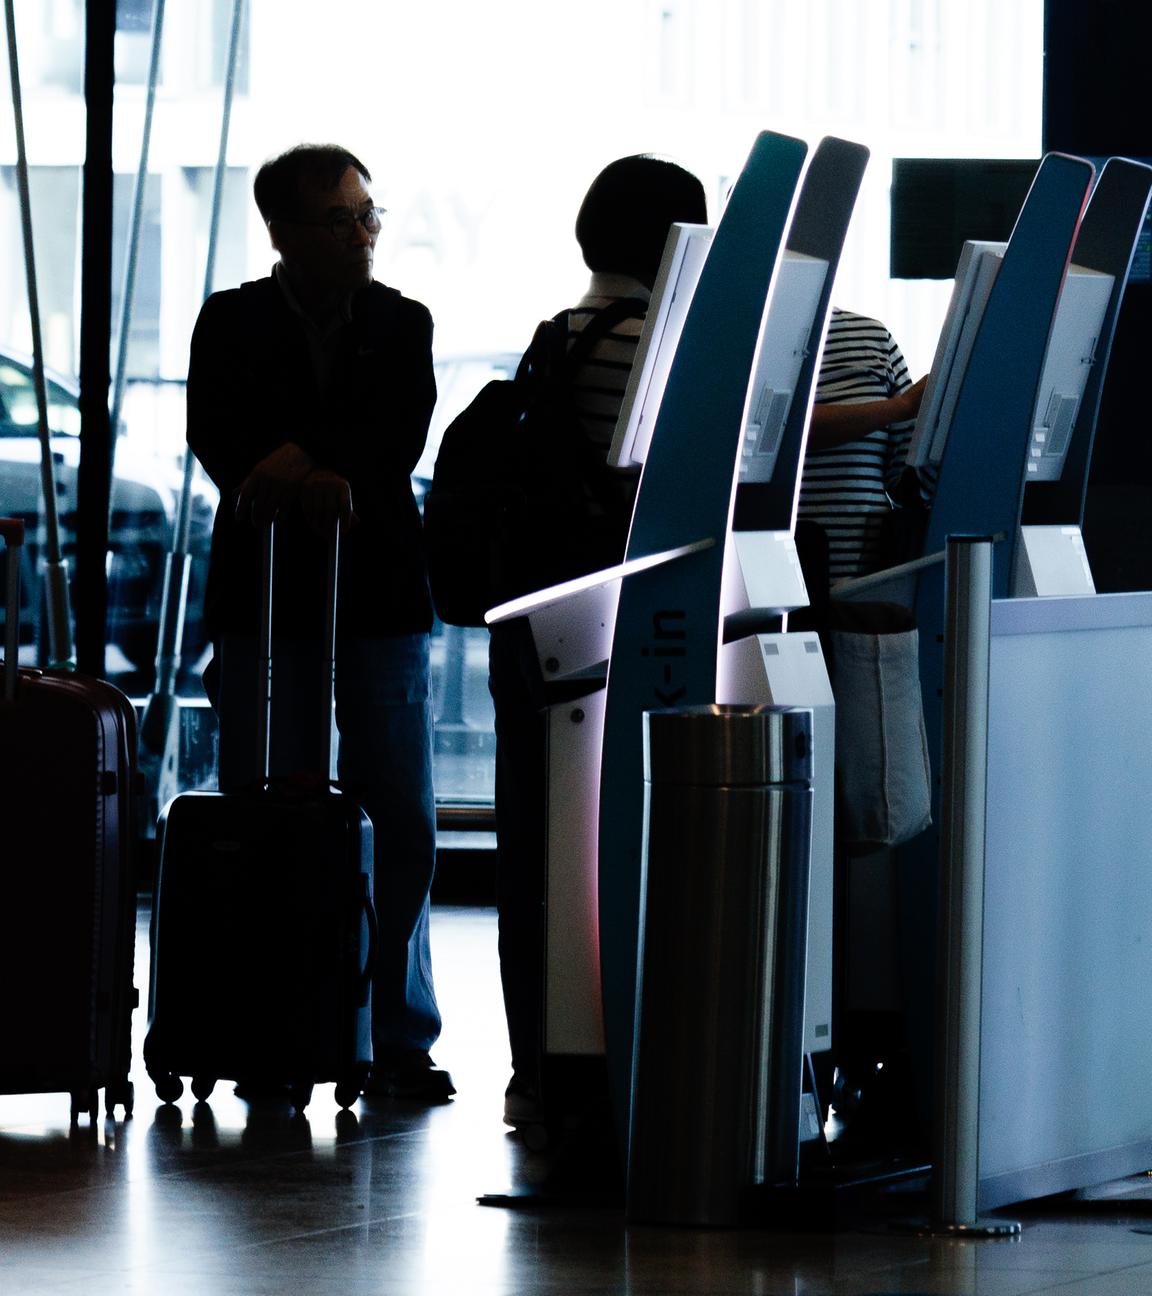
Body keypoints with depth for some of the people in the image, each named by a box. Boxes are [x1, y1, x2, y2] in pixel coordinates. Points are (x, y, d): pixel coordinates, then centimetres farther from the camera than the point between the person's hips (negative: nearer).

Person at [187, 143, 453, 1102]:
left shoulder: (402, 325, 8)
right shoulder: (233, 323, 5)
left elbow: (403, 434, -7)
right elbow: (213, 434, -9)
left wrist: (318, 464, -24)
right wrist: (271, 477, -27)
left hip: (379, 597, 1)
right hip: (264, 593, -1)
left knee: (404, 825, -1)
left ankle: (399, 1040, 5)